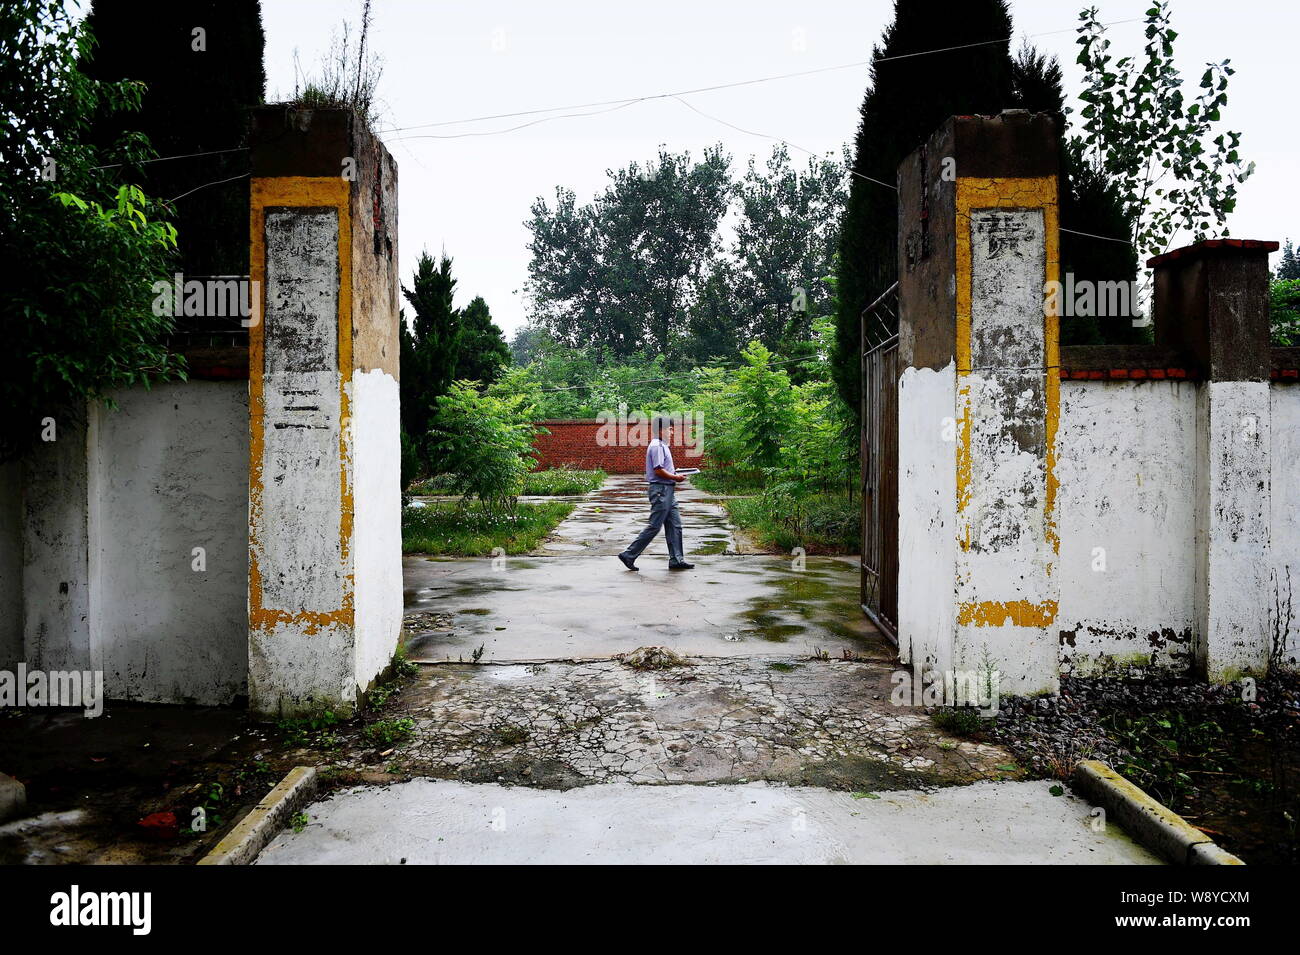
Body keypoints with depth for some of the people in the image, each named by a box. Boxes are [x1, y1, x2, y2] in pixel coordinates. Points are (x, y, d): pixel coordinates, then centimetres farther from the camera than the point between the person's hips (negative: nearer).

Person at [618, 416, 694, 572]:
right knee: (654, 526, -7)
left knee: (675, 525, 9)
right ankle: (629, 555, -1)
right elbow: (658, 470, -20)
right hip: (661, 490, -11)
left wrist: (676, 475, 9)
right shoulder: (657, 446, -14)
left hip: (668, 490, 11)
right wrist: (676, 477, -11)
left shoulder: (662, 446, 18)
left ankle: (676, 560, 12)